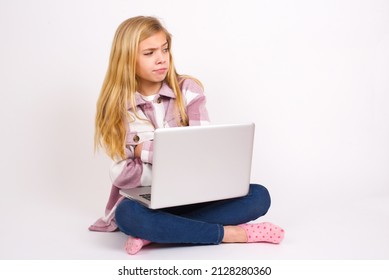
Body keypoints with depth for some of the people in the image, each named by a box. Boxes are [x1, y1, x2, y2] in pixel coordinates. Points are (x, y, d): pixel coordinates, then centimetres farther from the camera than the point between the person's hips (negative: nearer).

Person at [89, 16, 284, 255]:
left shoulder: (188, 90, 0)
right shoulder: (116, 107, -4)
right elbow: (123, 175, -14)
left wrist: (145, 151, -15)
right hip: (143, 200, -2)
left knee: (259, 196, -21)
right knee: (128, 215, -37)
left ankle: (156, 232, -27)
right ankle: (231, 233, -26)